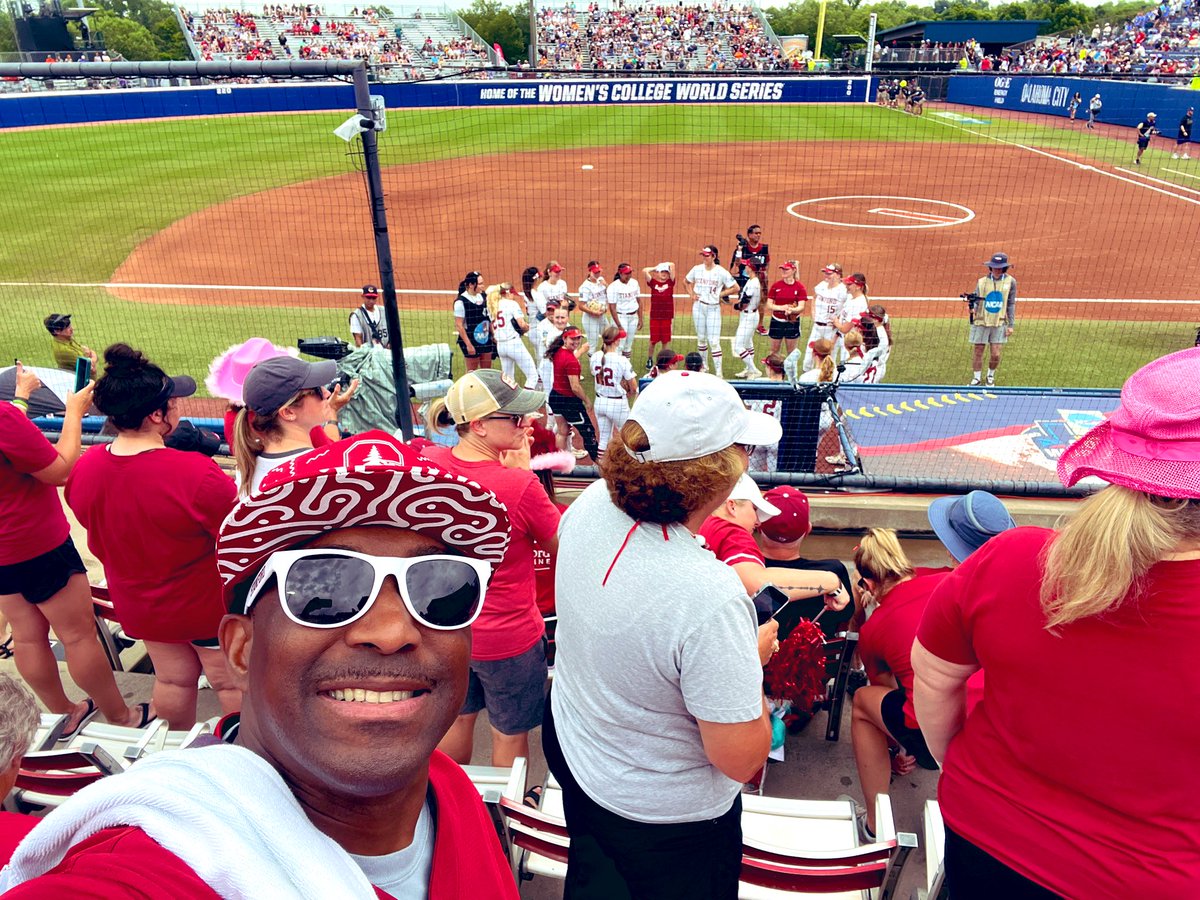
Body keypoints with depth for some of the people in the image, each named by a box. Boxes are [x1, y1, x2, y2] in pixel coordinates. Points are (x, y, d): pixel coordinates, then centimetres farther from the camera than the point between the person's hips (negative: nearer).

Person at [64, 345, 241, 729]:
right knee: (232, 683, 15)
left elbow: (100, 541, 5)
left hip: (138, 606, 6)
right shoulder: (197, 475, -33)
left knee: (173, 680, 26)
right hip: (206, 606, -6)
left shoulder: (84, 469, -11)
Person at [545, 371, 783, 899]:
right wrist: (756, 655, -12)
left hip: (571, 743, 5)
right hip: (665, 814, -5)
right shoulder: (710, 598, -40)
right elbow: (741, 758, -29)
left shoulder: (589, 504, -20)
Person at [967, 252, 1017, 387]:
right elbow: (976, 300, 0)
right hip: (981, 322, 0)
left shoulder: (1010, 282, 1)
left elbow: (1011, 304, 4)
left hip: (999, 324, 0)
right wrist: (973, 309, -24)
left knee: (995, 354, 0)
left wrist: (1011, 325, 2)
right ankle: (976, 377, 22)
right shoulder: (981, 282, -1)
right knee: (978, 352, 4)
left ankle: (991, 376, 26)